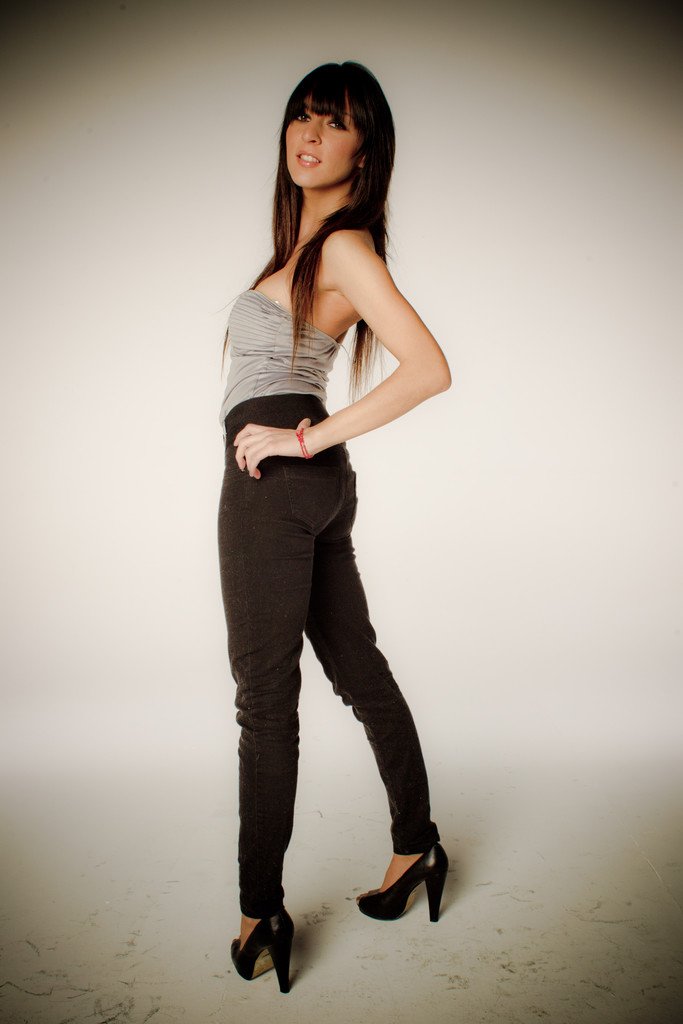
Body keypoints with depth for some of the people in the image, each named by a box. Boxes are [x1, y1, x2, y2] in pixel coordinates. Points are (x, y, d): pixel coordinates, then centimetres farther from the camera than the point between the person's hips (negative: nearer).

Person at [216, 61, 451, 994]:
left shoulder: (344, 243, -9)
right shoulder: (309, 240, 17)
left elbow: (431, 369, -21)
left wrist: (311, 435, -17)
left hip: (276, 477, -9)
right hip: (315, 487, 9)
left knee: (265, 691, -2)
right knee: (358, 667, 14)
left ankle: (262, 912, 11)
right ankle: (418, 846, 29)